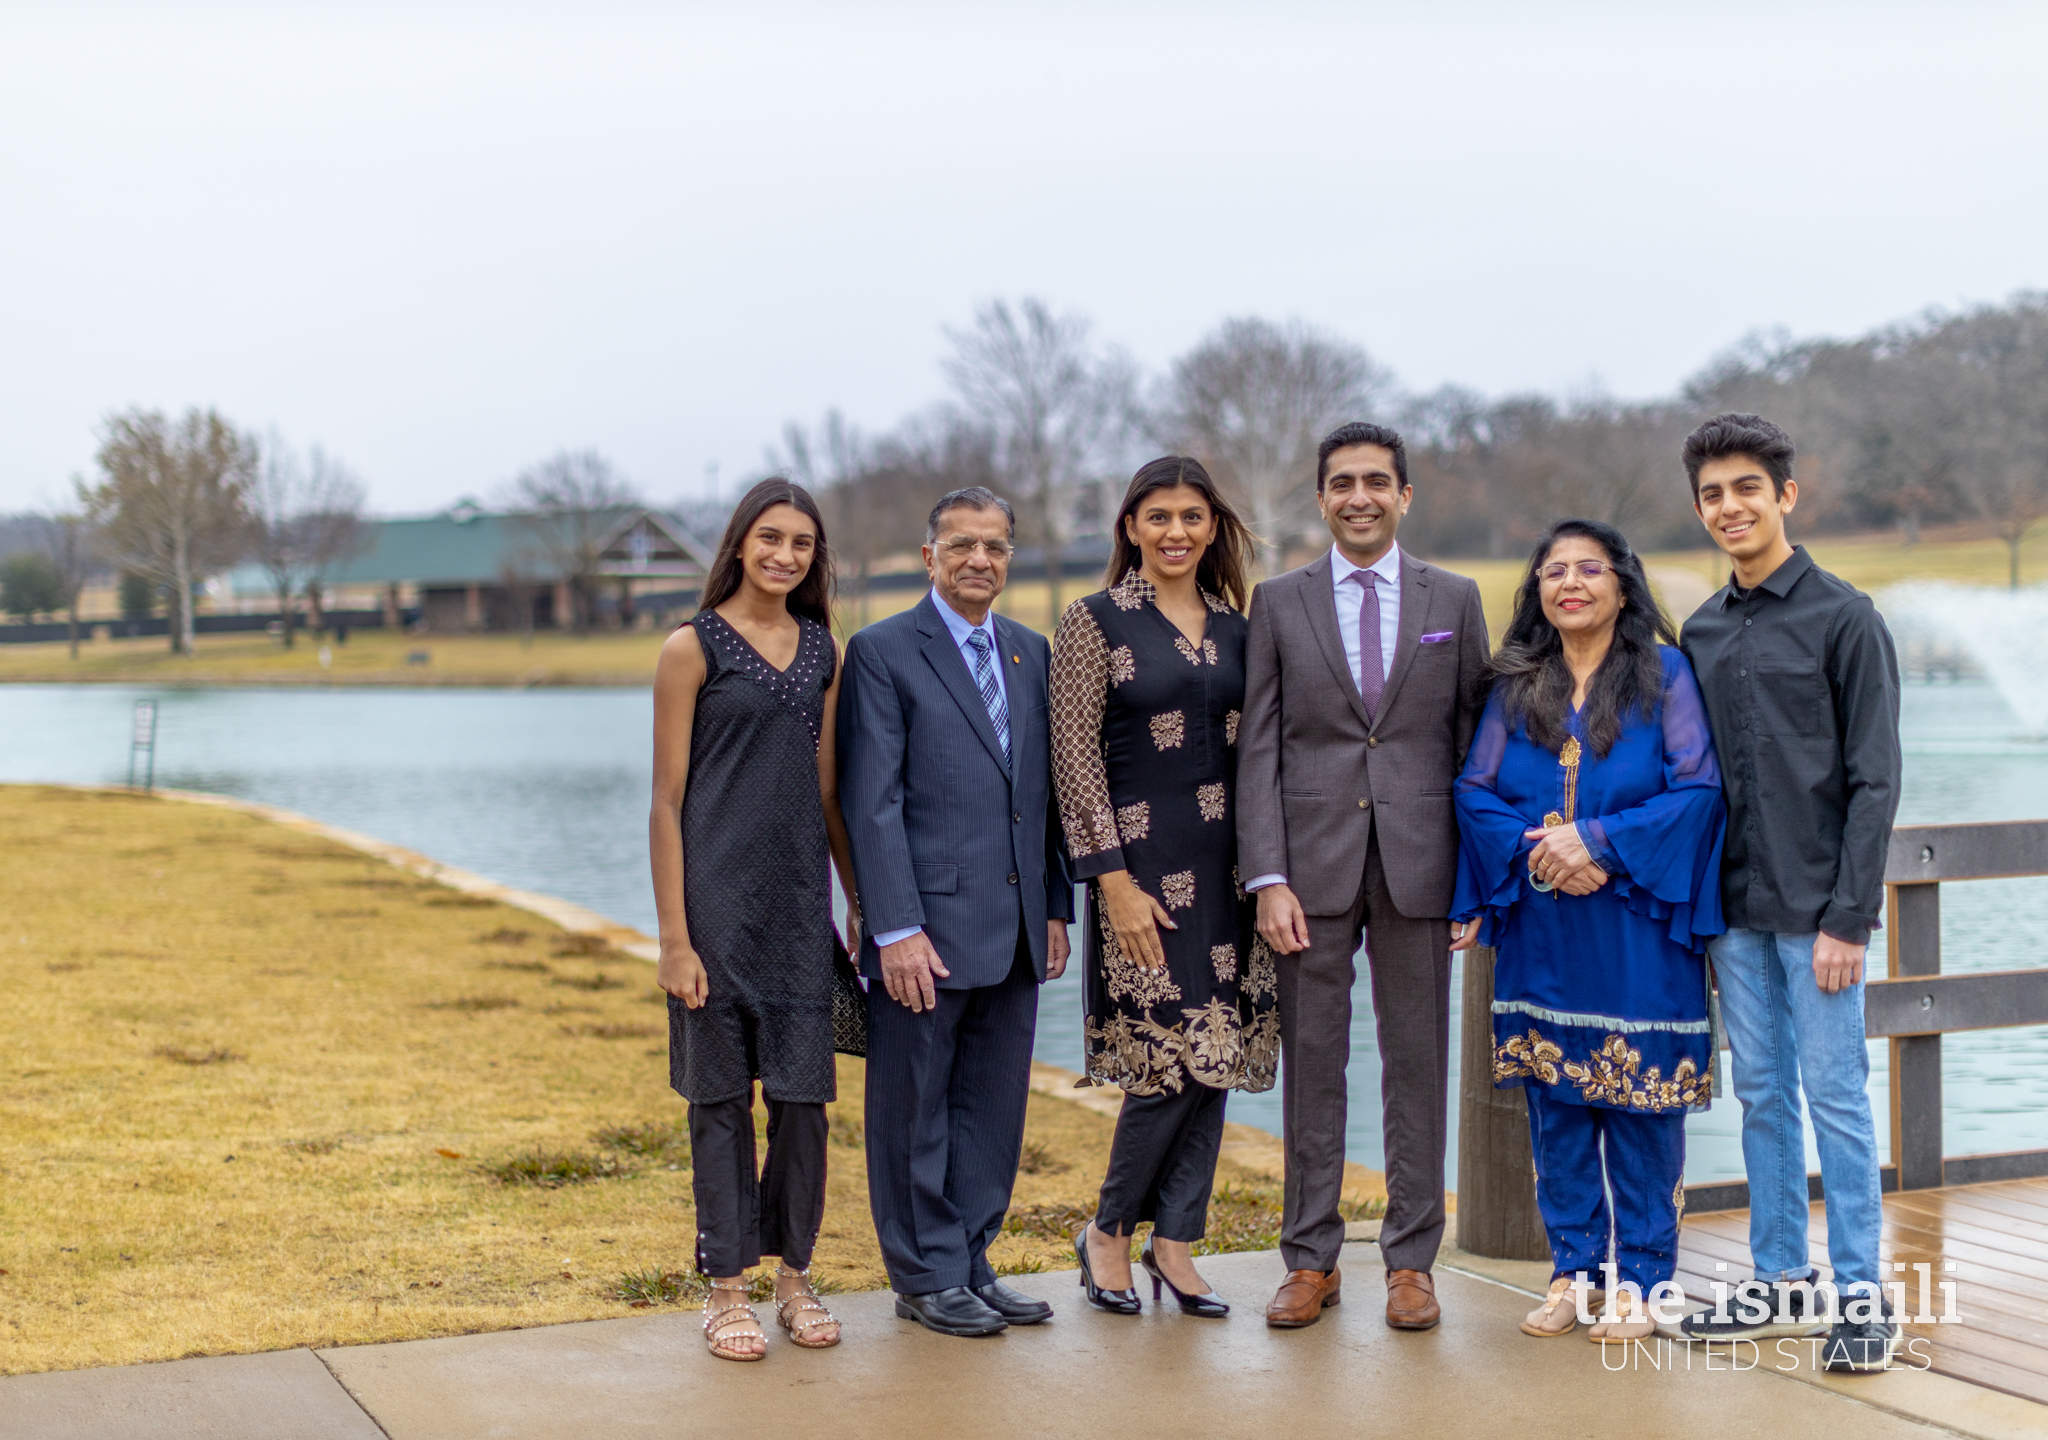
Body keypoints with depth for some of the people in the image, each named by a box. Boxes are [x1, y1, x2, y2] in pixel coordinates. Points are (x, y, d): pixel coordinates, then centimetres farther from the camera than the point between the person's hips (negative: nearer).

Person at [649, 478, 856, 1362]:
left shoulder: (822, 649, 11)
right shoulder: (694, 648, -3)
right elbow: (666, 801, -5)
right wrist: (674, 936, -10)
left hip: (799, 895, 4)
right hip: (718, 893, -4)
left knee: (804, 1089, 5)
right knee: (721, 1092, 2)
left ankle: (794, 1274, 19)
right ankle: (726, 1287, 13)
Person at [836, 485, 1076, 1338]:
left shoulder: (1031, 654, 14)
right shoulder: (882, 653, -5)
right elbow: (872, 803, -10)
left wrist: (1056, 907, 10)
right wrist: (897, 929, -16)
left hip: (1016, 929, 6)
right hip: (928, 929, -6)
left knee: (994, 1107, 11)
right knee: (914, 1111, 4)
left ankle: (971, 1263, 22)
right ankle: (926, 1278, 14)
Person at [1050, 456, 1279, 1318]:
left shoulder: (1234, 628, 12)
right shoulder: (1095, 623, -3)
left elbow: (1252, 750, 15)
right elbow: (1075, 759, -6)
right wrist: (1115, 881, -12)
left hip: (1226, 866, 5)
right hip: (1145, 862, -5)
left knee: (1215, 1058, 5)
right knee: (1168, 1059, -8)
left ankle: (1176, 1240, 17)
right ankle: (1110, 1231, 12)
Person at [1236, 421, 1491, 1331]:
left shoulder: (1455, 599, 7)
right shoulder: (1279, 603, 6)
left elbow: (1474, 739, 7)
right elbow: (1257, 750, 2)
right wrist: (1268, 879, -7)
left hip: (1418, 864, 0)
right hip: (1312, 863, 0)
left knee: (1417, 1065, 5)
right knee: (1311, 1063, 5)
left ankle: (1410, 1262, 14)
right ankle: (1311, 1261, 14)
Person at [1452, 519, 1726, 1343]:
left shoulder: (1664, 675, 0)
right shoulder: (1515, 686, 10)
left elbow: (1699, 787, -9)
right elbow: (1474, 790, 5)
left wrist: (1602, 843, -18)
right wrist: (1534, 849, -13)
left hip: (1637, 931, -3)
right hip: (1542, 931, 3)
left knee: (1642, 1102, -1)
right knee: (1554, 1104, 7)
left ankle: (1641, 1279, 9)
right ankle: (1572, 1269, 17)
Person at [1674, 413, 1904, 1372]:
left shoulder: (1842, 617, -6)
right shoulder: (1701, 632, 12)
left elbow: (1873, 780, -8)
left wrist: (1849, 916, -13)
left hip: (1814, 905, -6)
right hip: (1734, 907, 6)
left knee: (1834, 1092, -3)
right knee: (1762, 1094, 10)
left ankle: (1862, 1296, 4)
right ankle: (1780, 1283, 19)